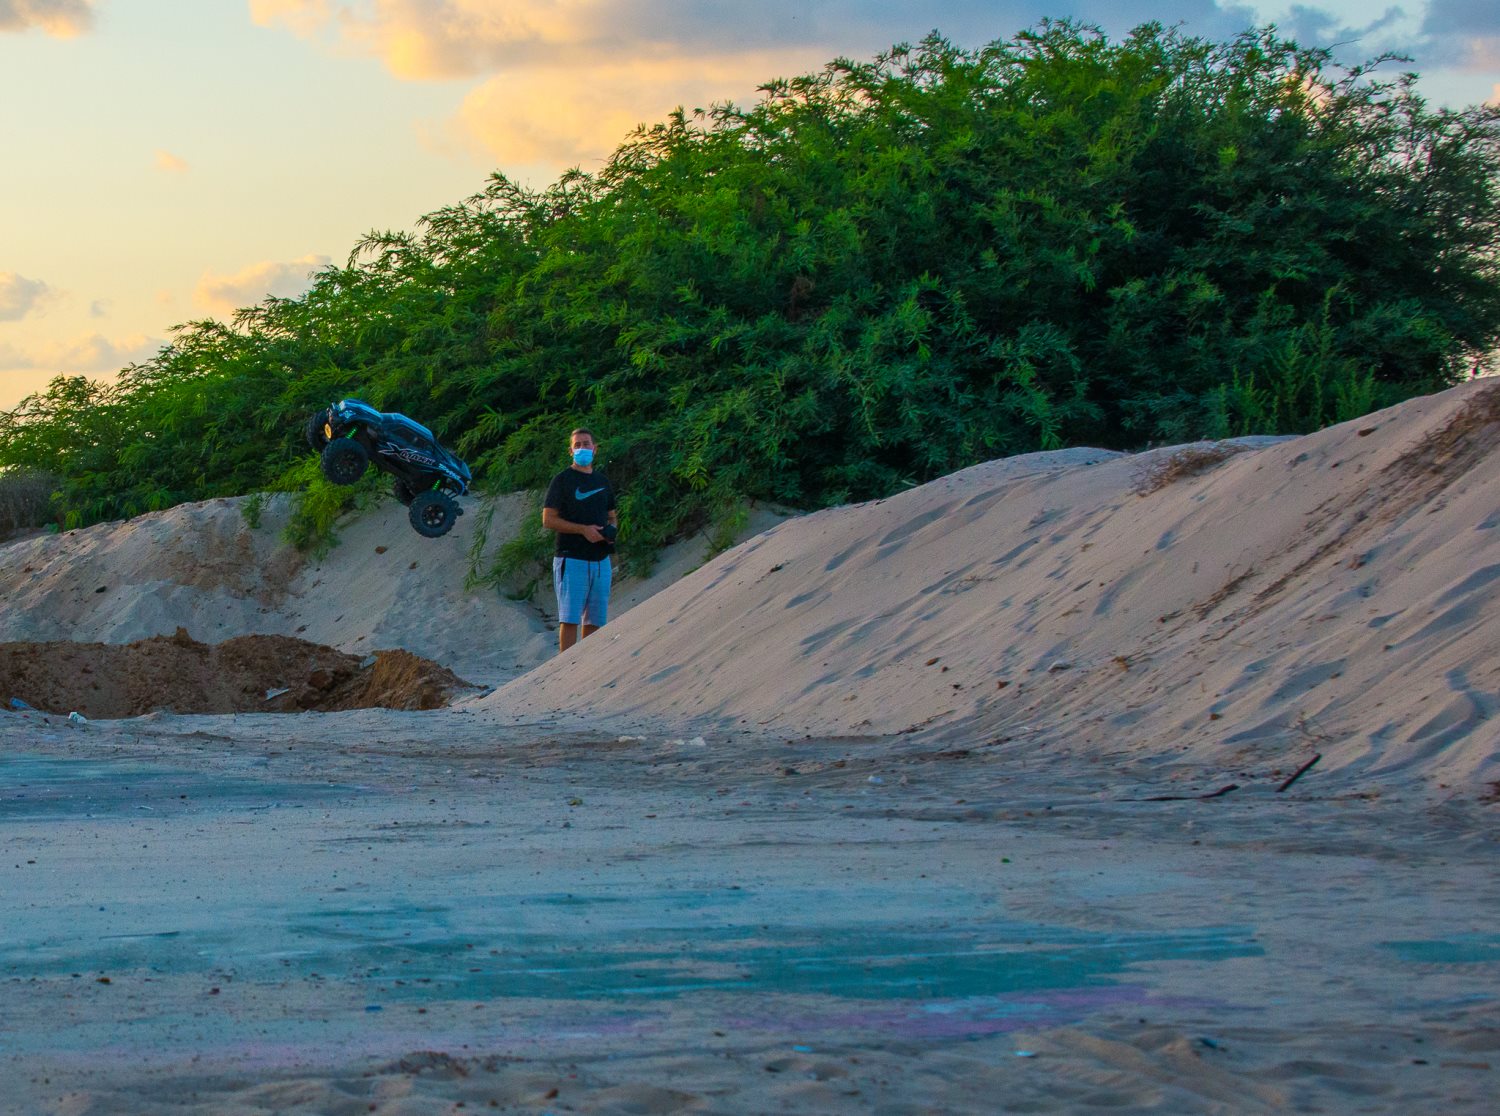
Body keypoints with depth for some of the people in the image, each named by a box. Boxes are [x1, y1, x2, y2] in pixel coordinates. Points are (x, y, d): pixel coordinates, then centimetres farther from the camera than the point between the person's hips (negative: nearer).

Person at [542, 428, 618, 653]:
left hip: (600, 560, 6)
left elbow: (612, 516, 25)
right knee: (570, 619, -9)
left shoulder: (603, 482, 17)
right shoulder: (562, 480, -1)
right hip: (571, 559, -6)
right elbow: (548, 520, -6)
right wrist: (583, 529, -16)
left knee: (594, 620, 6)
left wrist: (612, 530, 0)